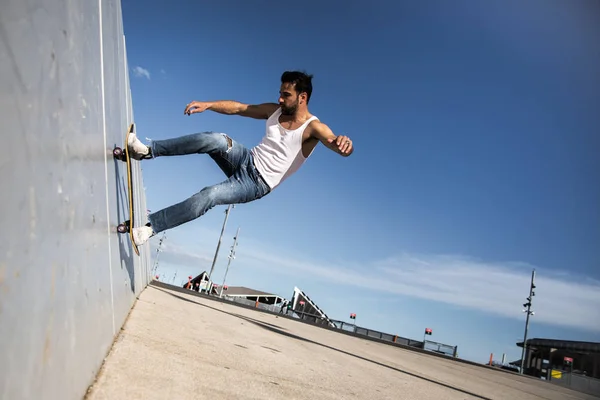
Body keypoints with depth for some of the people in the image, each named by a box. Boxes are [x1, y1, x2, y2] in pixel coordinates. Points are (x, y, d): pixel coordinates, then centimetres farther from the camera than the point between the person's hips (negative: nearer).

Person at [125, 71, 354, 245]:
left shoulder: (313, 128, -15)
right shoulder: (275, 110, 5)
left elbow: (339, 146, -34)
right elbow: (238, 108, 10)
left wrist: (344, 142, -59)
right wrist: (208, 104, -3)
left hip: (258, 183, -5)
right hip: (247, 160, 5)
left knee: (208, 196, -27)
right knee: (216, 139, -26)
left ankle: (151, 226, -14)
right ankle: (148, 151, -19)